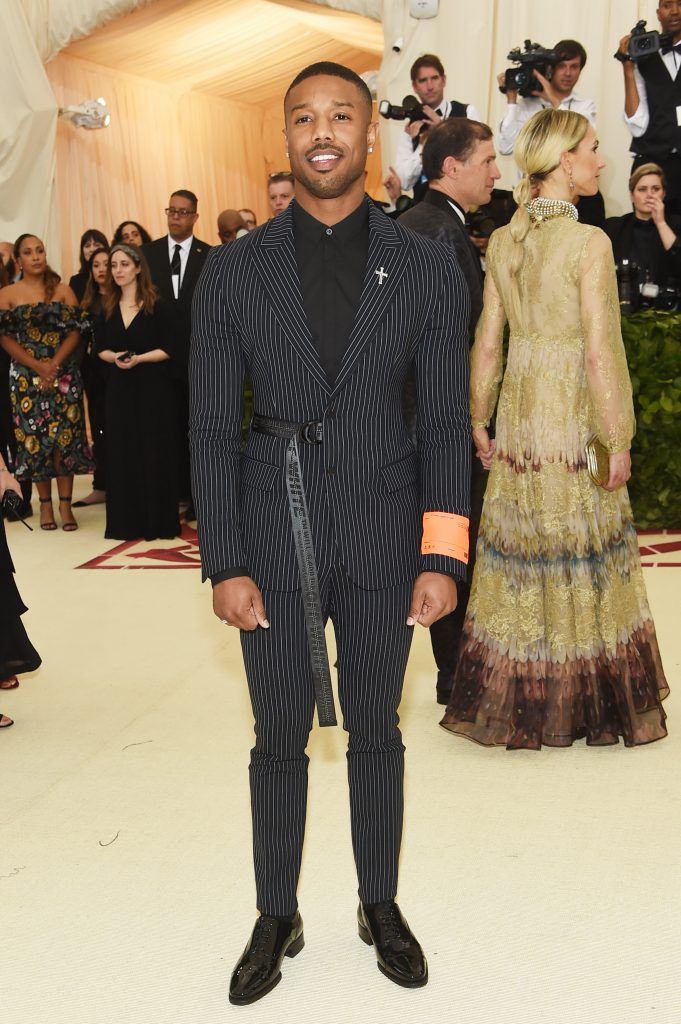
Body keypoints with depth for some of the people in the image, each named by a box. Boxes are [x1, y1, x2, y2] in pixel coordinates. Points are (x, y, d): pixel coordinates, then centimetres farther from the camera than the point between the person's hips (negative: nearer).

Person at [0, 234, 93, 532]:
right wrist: (37, 366, -12)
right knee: (34, 437, 1)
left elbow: (75, 331, 0)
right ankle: (45, 504, 11)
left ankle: (65, 504, 3)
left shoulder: (62, 290, 6)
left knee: (65, 435, -3)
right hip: (26, 377, 0)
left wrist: (54, 365, -13)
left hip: (63, 374, 0)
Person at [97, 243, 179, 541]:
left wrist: (139, 359, -19)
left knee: (153, 451, -1)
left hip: (152, 387, -4)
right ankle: (126, 521, 10)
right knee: (122, 452, 3)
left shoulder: (156, 306, -4)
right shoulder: (108, 307, 10)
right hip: (119, 387, 4)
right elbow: (101, 348, 11)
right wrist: (115, 357, -9)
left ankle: (157, 519, 7)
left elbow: (168, 349, -7)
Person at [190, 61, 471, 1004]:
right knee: (279, 739, 12)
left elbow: (447, 421, 0)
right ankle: (277, 918, 32)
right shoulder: (235, 271, -1)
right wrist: (225, 563, -6)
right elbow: (212, 424, -1)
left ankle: (380, 906, 36)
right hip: (273, 543, 0)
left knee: (376, 731, 15)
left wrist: (443, 556, -7)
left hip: (382, 540, 0)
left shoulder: (425, 268, -1)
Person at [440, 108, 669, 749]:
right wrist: (617, 439, -9)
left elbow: (487, 344, 5)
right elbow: (597, 352, -16)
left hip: (519, 415, 5)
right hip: (576, 414, -5)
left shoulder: (501, 242, 3)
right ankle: (589, 703, 20)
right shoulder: (589, 243, -13)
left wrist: (479, 421, 13)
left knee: (518, 551, 12)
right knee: (582, 551, 7)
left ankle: (514, 700, 22)